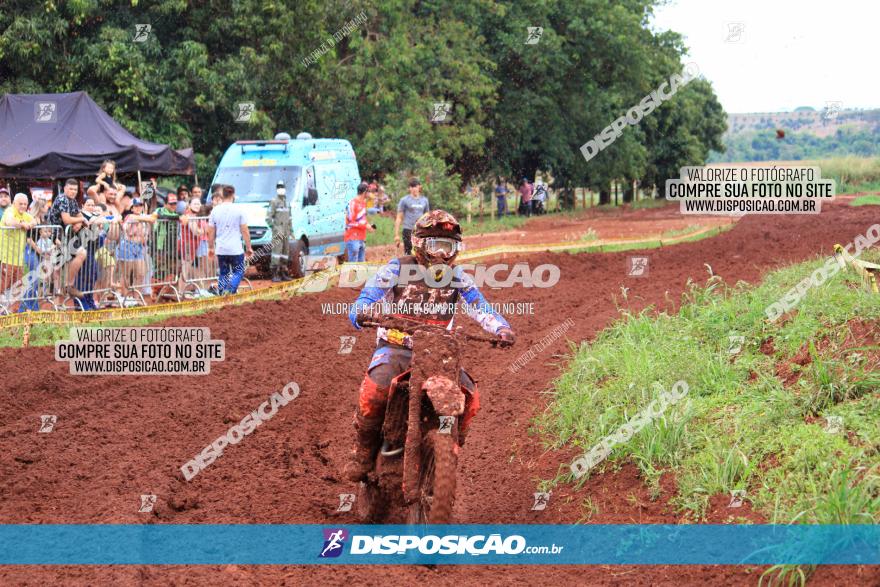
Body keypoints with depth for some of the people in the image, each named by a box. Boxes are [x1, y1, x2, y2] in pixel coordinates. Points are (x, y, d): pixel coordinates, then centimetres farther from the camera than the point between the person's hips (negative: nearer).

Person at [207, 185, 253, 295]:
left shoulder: (215, 210, 2)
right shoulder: (238, 210, -5)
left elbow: (211, 232, 6)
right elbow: (245, 231, -4)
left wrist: (210, 247, 17)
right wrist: (248, 248, 4)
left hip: (221, 250, 3)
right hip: (236, 249, -3)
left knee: (223, 273, 13)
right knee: (238, 272, 6)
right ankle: (230, 290, -16)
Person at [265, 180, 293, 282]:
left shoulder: (286, 203, 17)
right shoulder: (274, 202, -7)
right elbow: (268, 217, -11)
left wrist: (290, 230, 20)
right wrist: (274, 228, -18)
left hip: (286, 232, 8)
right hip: (278, 230, -8)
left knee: (286, 251, 7)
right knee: (277, 250, -15)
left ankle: (283, 274, 12)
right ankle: (274, 274, -17)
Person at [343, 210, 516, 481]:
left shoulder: (457, 276, 6)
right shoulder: (397, 269, -2)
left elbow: (479, 306, -6)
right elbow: (365, 299, -9)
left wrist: (501, 328, -28)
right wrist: (363, 311, -36)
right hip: (395, 348, -3)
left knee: (470, 397, -19)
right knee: (374, 389, -33)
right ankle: (364, 450, -9)